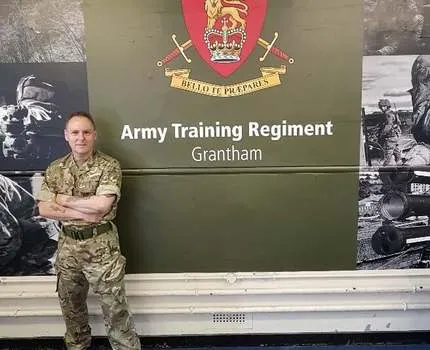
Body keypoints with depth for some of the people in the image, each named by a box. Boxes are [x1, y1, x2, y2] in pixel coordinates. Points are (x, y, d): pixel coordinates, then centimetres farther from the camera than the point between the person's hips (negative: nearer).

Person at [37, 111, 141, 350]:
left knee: (114, 309, 5)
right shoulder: (55, 169, 3)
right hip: (67, 246, 5)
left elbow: (102, 204, -22)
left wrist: (64, 200, -11)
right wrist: (84, 214, -17)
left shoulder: (109, 165, -10)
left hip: (102, 246, -4)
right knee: (70, 306, 22)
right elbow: (44, 209, -5)